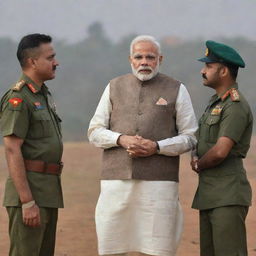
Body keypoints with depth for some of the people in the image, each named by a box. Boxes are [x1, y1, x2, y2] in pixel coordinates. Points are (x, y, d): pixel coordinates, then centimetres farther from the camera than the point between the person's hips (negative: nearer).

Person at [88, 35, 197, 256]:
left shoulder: (176, 90, 6)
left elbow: (190, 138, 4)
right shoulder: (115, 88, 12)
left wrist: (156, 147, -13)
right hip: (117, 180, 2)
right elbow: (95, 132, 10)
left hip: (159, 182, -2)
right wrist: (121, 139, -10)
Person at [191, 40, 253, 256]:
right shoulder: (216, 102, 18)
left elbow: (220, 151, -22)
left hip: (229, 197, -10)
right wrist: (197, 160, 1)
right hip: (209, 196, 10)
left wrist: (198, 165, -2)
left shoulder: (236, 107, -13)